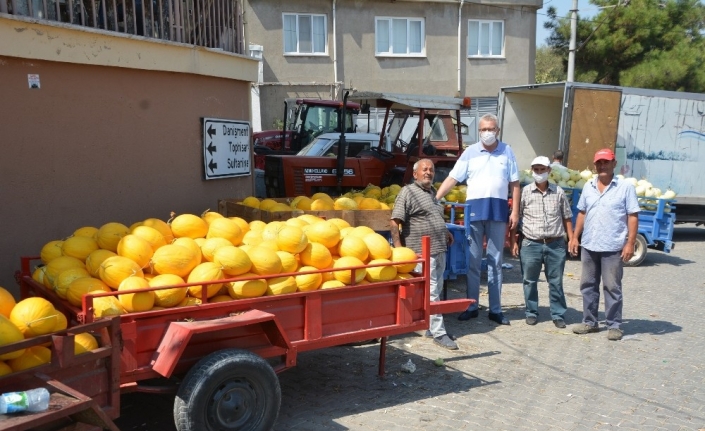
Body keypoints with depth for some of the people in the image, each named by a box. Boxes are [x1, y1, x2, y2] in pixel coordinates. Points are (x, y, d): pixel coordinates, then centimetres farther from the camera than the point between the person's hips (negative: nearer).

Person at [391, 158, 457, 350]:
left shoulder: (432, 192, 16)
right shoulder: (408, 192, -10)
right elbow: (394, 222, -16)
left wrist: (445, 231, 18)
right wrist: (399, 248, -21)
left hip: (440, 251, 9)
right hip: (423, 253, -9)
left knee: (436, 291, 14)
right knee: (431, 293, -6)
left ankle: (430, 326, 24)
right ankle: (439, 333, 0)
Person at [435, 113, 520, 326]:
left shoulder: (507, 152, 6)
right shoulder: (470, 152, 3)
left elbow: (514, 184, 7)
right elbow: (452, 178, -1)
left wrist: (515, 211, 0)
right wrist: (434, 199, -10)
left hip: (498, 209, 1)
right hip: (475, 208, 0)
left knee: (495, 261, 7)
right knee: (473, 261, 5)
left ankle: (495, 309, 14)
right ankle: (471, 306, 14)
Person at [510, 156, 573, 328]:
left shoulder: (559, 192, 7)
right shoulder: (525, 192, 2)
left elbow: (567, 218, 12)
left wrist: (572, 239, 5)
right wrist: (514, 241, -2)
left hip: (556, 244, 1)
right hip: (530, 244, -1)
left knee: (556, 282, 6)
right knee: (530, 281, 7)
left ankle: (558, 315, 17)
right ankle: (531, 313, 20)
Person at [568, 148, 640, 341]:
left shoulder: (625, 187, -4)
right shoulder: (588, 186, 10)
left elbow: (633, 216, -7)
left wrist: (630, 243, -13)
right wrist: (575, 237, 10)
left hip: (613, 247, -5)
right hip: (589, 246, 5)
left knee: (612, 287, 2)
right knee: (588, 285, 11)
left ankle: (614, 325, 12)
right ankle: (589, 322, 22)